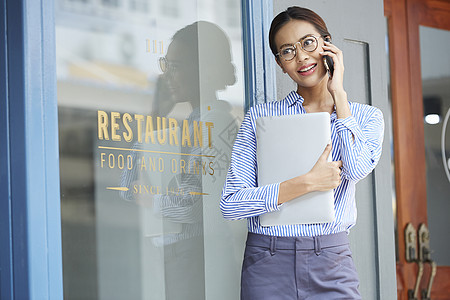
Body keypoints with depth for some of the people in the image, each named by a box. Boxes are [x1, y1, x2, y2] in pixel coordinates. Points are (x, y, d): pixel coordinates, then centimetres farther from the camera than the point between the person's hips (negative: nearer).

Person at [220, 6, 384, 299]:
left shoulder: (366, 116, 8)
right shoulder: (260, 116, 5)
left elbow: (357, 167, -15)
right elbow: (231, 203, -4)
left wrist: (338, 91, -5)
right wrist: (306, 183, -14)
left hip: (331, 267, 0)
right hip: (268, 266, 0)